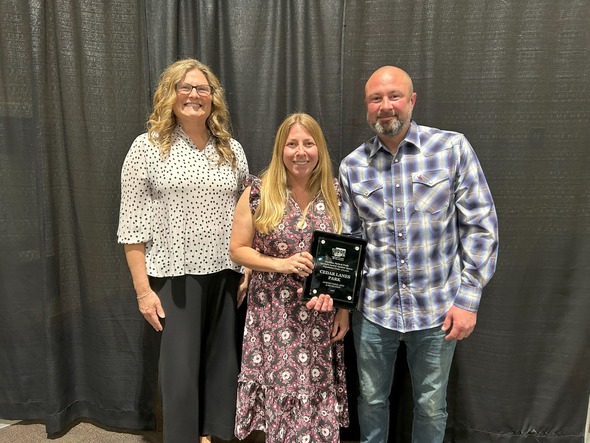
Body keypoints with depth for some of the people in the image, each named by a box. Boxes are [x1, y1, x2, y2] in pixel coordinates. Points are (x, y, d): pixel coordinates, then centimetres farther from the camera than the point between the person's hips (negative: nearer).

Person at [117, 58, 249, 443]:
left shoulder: (232, 150, 7)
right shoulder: (148, 147, -3)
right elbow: (133, 224, -5)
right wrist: (143, 288, -8)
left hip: (225, 274, 4)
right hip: (175, 275, -3)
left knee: (222, 363, 13)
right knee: (181, 369, 4)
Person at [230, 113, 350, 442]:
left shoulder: (335, 194, 2)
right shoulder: (259, 193, -5)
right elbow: (237, 250, -1)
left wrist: (345, 308, 2)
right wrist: (279, 264, -15)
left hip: (322, 319, 2)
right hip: (274, 316, -1)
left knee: (319, 401, 10)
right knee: (280, 398, 9)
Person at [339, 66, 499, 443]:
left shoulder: (453, 148, -6)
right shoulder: (352, 165, 0)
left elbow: (481, 226, -5)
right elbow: (347, 237, 5)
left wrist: (468, 298, -8)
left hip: (437, 309, -1)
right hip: (373, 308, 2)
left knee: (431, 404, 18)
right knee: (371, 398, 19)